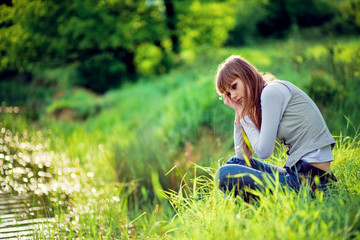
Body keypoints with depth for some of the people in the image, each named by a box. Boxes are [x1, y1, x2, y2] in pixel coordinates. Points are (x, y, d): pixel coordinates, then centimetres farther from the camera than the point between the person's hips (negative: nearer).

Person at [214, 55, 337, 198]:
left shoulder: (272, 91, -10)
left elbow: (264, 151, -15)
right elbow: (242, 156, 16)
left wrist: (244, 114, -1)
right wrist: (238, 111, 13)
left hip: (308, 175, -10)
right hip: (297, 170, 10)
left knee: (224, 175, -15)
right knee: (234, 162, 23)